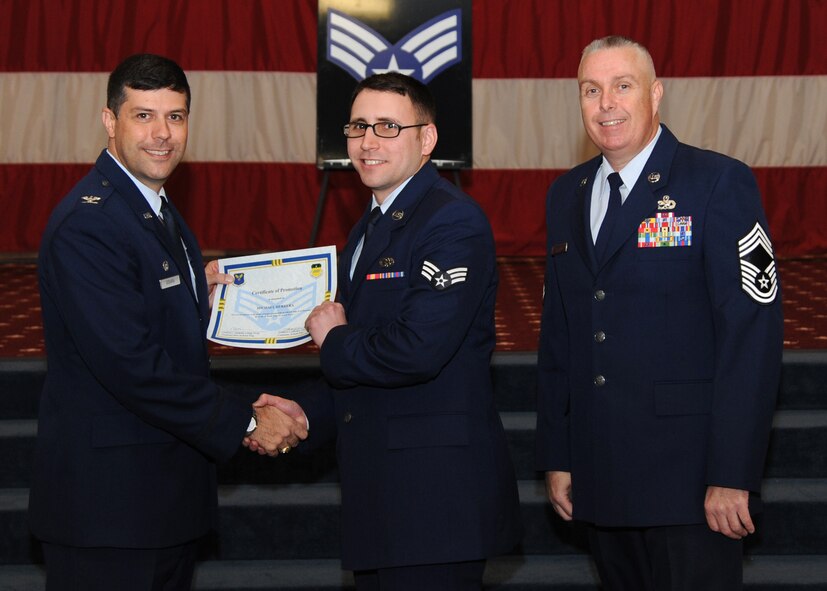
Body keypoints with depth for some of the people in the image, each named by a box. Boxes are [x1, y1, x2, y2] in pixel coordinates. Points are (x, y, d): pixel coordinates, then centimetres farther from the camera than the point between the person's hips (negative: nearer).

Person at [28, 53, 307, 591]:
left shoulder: (159, 212, 14)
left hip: (170, 488, 10)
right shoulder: (86, 224, -19)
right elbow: (129, 364, -24)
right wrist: (245, 423, -19)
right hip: (107, 493, -10)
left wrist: (202, 297, 1)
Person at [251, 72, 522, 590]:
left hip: (437, 491, -9)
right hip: (379, 495, 9)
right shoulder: (370, 227, 17)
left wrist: (334, 343, -9)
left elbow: (418, 350, -26)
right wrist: (308, 414, 6)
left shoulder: (454, 222, -15)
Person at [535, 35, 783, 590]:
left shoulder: (720, 182, -7)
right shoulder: (567, 194, 13)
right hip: (602, 477, 6)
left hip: (690, 475, -5)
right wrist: (557, 456, 11)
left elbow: (752, 331, -12)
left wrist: (732, 475, -16)